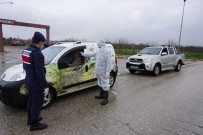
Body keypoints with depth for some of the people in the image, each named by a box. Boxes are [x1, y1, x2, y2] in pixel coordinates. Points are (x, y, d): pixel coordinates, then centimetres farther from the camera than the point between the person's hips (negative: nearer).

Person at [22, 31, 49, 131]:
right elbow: (40, 73, -26)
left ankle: (30, 119, 40)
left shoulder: (25, 51, 6)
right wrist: (45, 86, -21)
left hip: (29, 81, 10)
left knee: (31, 101, 23)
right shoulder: (37, 53, -25)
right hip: (36, 84, -10)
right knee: (37, 103, 6)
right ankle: (34, 124, 21)